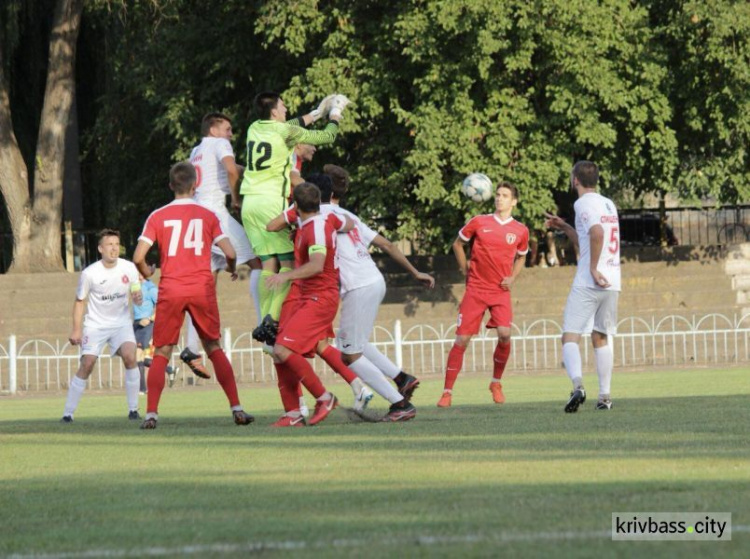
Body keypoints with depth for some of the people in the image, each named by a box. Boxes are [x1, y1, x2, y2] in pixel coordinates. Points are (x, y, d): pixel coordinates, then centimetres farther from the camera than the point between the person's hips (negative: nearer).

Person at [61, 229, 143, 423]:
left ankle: (133, 409, -13)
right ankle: (67, 413, -3)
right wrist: (76, 330, -7)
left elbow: (136, 294, 4)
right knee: (87, 364, -12)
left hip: (121, 322, 1)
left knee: (129, 356, -22)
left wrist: (138, 297, -21)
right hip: (95, 325, -1)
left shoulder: (129, 268, -8)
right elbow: (80, 301, -1)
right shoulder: (89, 274, -13)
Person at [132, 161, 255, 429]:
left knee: (161, 353, 5)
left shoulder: (157, 217, 3)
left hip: (170, 290, -1)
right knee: (214, 348, 12)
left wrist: (147, 273, 17)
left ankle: (151, 413, -8)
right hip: (202, 289, 1)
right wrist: (232, 268, 22)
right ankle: (237, 409, 5)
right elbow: (230, 253, -1)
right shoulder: (208, 216, 5)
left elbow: (138, 257, -5)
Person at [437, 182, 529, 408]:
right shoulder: (478, 223, -1)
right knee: (462, 339, -5)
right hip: (476, 289, -1)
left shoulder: (520, 231, 4)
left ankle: (496, 383, 4)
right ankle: (447, 391, 2)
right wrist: (465, 270, 7)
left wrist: (512, 278, 5)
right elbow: (458, 244, 13)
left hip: (501, 291, 1)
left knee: (504, 334, -19)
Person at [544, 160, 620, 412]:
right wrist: (564, 227, 32)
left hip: (587, 284, -7)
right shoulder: (608, 204, 18)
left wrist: (593, 268, -20)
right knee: (601, 338, 18)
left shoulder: (584, 204, -6)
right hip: (612, 284, 7)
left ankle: (578, 384, -29)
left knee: (570, 338, -8)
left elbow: (597, 232, -26)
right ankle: (605, 396, 13)